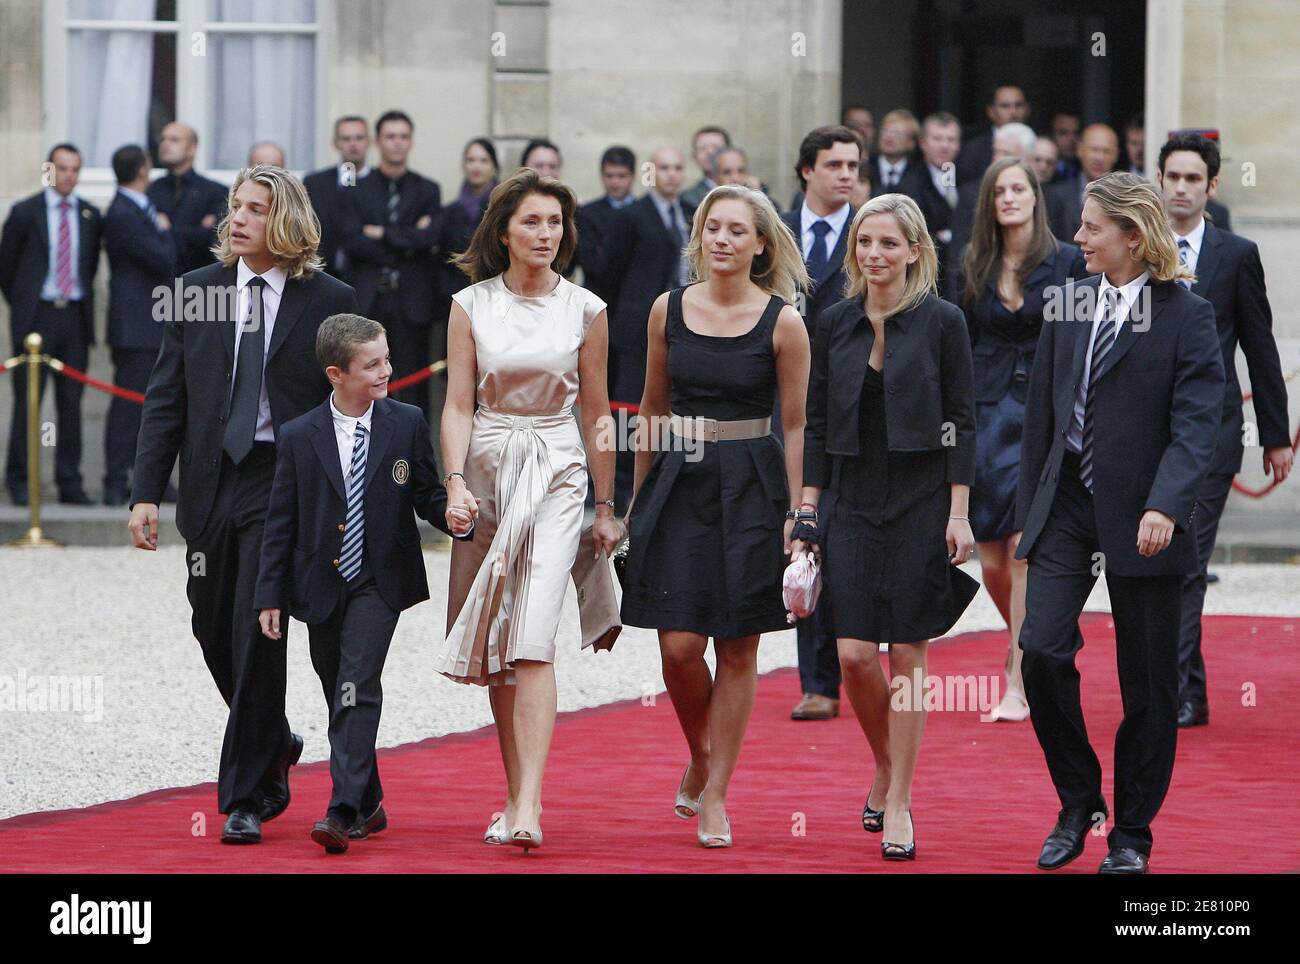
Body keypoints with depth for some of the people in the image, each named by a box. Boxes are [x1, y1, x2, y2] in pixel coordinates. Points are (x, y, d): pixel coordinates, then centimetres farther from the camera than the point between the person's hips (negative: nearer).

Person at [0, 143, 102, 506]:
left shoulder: (90, 216, 8)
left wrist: (82, 300, 11)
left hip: (75, 316, 3)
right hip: (36, 317, -3)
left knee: (71, 404, 4)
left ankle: (70, 484, 7)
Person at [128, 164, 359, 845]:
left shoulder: (329, 302, -2)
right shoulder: (195, 292, 7)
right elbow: (165, 399, 7)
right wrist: (146, 491, -1)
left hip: (285, 486, -4)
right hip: (210, 483, 4)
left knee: (258, 638, -9)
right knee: (215, 634, 12)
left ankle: (246, 801, -3)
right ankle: (275, 746, 38)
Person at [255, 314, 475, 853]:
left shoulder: (407, 425, -1)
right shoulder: (298, 438, -2)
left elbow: (426, 494, 7)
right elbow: (281, 522, 1)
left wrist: (452, 518, -16)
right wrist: (269, 596, -1)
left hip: (378, 584, -2)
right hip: (320, 587, 2)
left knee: (357, 691, -16)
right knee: (340, 700, 11)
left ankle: (343, 813, -22)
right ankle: (369, 806, 28)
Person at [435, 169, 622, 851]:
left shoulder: (585, 310, 2)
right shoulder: (471, 306, 3)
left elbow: (595, 414, 8)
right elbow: (458, 405, 0)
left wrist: (605, 506, 9)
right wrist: (455, 482, -15)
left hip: (557, 475, -2)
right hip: (485, 469, 2)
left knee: (532, 641, -15)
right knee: (495, 647, 5)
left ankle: (527, 807, -22)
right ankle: (516, 791, 16)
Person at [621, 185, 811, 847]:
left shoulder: (782, 323, -4)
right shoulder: (669, 310, 3)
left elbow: (796, 426, 0)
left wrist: (798, 513, -4)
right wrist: (638, 495, 16)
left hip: (749, 488, -2)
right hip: (679, 482, 2)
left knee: (737, 649, 1)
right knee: (679, 648, -4)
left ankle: (714, 793, 11)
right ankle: (700, 755, 24)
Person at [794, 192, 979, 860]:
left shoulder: (942, 322, -3)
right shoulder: (834, 325, 6)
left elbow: (961, 422, -3)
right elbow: (816, 424, 9)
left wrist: (958, 513, -8)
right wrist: (807, 511, 4)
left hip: (921, 501, -3)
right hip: (852, 500, 3)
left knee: (907, 656, -2)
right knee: (854, 655, -4)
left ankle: (898, 805, 6)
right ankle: (883, 766, 22)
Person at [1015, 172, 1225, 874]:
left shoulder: (1185, 315, -7)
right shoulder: (1069, 302, 8)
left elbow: (1195, 424, -14)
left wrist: (1164, 507, -28)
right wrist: (1028, 512, 14)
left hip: (1141, 519, -4)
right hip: (1066, 507, 4)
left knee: (1147, 684, 4)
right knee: (1041, 651, -9)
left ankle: (1132, 833, 16)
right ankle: (1077, 804, 9)